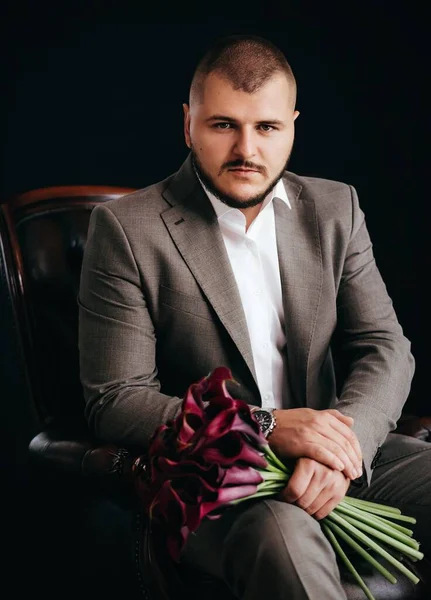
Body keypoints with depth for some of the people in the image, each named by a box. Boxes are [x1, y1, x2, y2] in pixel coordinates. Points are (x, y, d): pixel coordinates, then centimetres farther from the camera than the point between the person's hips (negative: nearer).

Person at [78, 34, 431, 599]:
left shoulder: (335, 208, 9)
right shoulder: (126, 228, -5)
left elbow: (384, 347, 4)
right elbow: (114, 402, -10)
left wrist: (342, 443, -18)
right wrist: (266, 426, -21)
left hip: (340, 458, 6)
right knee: (284, 533, -37)